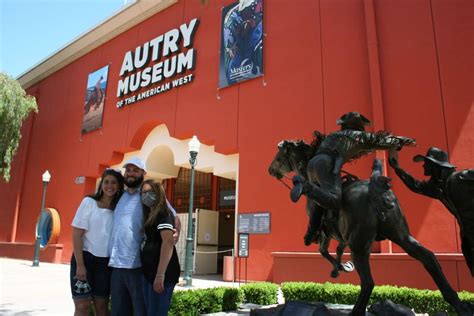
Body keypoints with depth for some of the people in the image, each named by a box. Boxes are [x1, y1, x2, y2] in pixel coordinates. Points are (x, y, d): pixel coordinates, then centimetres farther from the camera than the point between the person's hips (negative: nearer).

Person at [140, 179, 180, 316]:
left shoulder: (163, 213, -11)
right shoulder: (150, 216, 18)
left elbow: (168, 242, -23)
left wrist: (160, 275, -29)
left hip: (162, 274, -9)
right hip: (149, 272, 9)